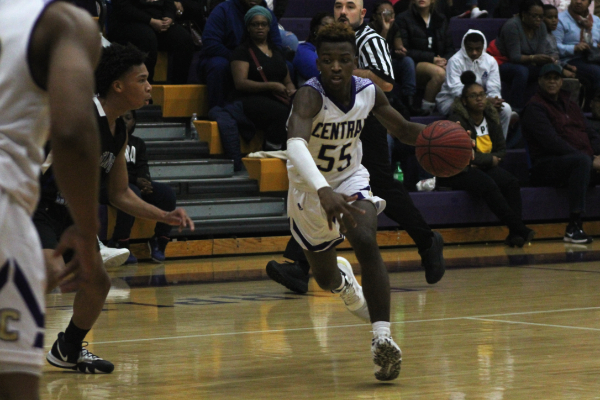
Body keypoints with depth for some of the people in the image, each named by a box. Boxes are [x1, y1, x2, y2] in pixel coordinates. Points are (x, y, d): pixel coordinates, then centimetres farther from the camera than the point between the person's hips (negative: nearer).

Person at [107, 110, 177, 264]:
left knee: (167, 192, -21)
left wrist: (145, 182, -16)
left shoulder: (138, 143, 23)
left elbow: (142, 167, 9)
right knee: (132, 193, -40)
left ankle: (159, 242, -17)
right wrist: (135, 181, -20)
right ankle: (119, 245, -35)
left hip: (139, 183, 6)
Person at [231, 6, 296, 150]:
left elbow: (288, 81, 29)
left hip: (279, 99, 5)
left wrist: (291, 90, 2)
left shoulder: (277, 51, 25)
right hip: (253, 99, -5)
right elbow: (240, 83, -6)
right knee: (280, 112, -38)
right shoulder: (242, 51, 6)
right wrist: (271, 86, -15)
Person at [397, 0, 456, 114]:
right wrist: (431, 58, -13)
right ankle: (426, 110, -29)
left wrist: (445, 60, -7)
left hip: (439, 63, 4)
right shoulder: (404, 18, 6)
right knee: (439, 72, -37)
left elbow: (450, 49, 18)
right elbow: (405, 51, -3)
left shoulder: (441, 19, 20)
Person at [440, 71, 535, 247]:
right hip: (458, 172, -6)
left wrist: (481, 160, -10)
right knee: (488, 184, -34)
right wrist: (489, 159, -11)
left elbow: (502, 150, 10)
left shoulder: (491, 118, 10)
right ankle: (520, 229, -33)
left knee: (511, 181, -23)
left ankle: (515, 233, -29)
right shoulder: (457, 120, -10)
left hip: (484, 168, 6)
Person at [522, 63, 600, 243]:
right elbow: (552, 142, -15)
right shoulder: (535, 108, -3)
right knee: (582, 160, -36)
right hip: (546, 166, -8)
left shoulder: (571, 106, 23)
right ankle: (574, 227, -39)